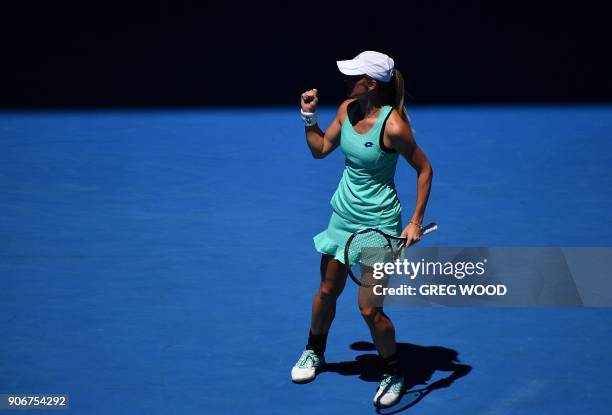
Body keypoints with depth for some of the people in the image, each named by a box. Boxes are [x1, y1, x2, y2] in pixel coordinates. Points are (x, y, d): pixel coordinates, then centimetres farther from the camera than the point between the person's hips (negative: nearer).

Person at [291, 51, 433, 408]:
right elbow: (320, 149, 13)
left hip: (378, 224, -7)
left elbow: (425, 169, -13)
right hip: (344, 214, 7)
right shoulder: (347, 109, -3)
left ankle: (394, 374, 19)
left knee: (370, 309, -5)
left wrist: (415, 222, -14)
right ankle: (314, 353, 43)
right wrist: (309, 116, -1)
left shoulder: (392, 125, -23)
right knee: (327, 290, 19)